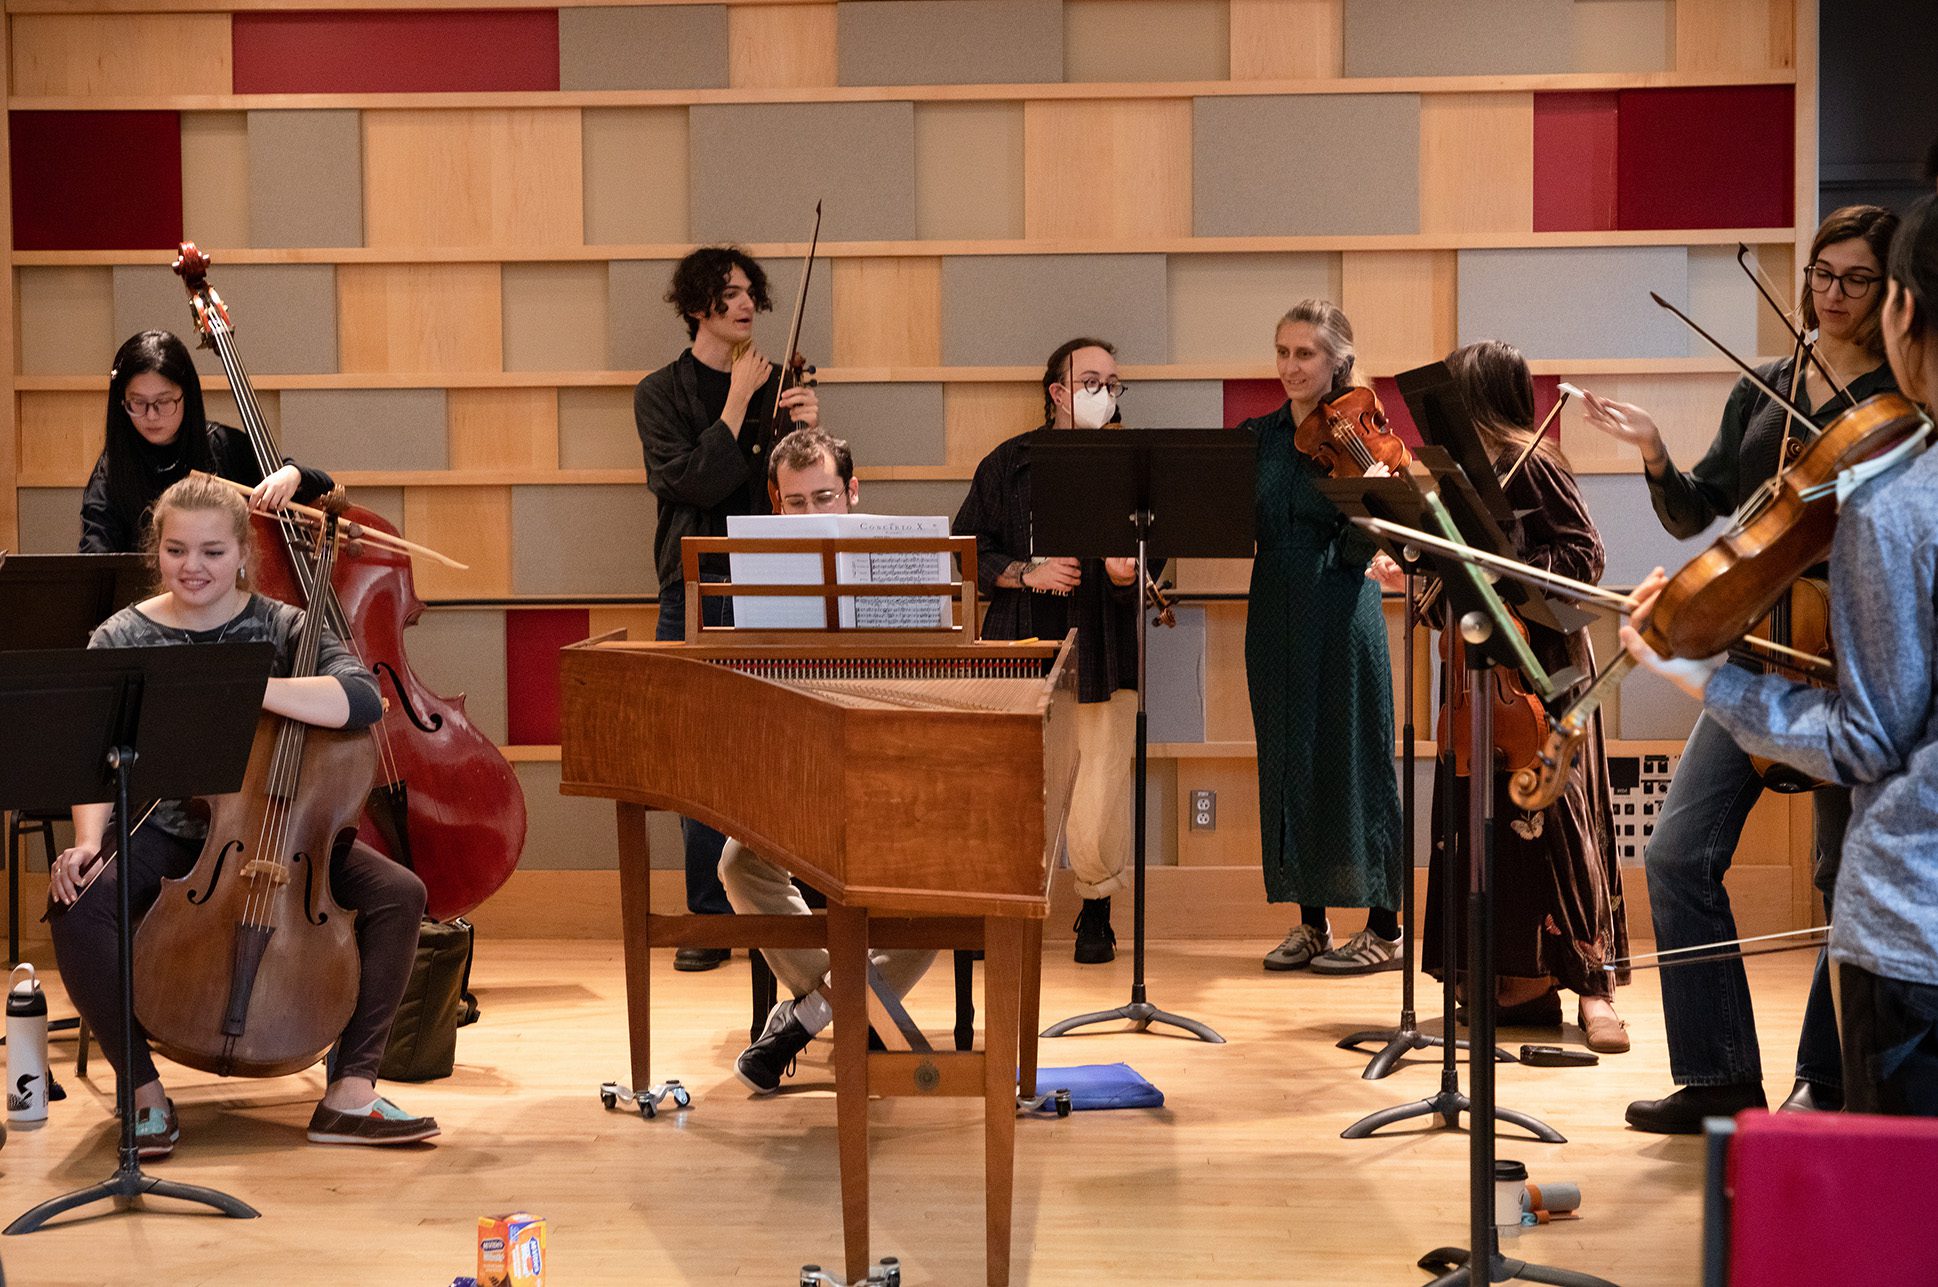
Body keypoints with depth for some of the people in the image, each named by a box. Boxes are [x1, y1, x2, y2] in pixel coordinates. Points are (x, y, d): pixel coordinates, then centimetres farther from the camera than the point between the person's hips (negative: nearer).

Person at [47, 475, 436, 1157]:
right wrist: (88, 842, -27)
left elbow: (362, 699, -23)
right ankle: (145, 1090, -13)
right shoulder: (119, 641, -1)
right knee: (76, 906, -30)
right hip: (162, 838, 0)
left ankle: (351, 1094, -16)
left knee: (398, 892, -22)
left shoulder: (282, 628, -3)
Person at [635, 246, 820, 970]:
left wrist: (812, 433, -10)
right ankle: (709, 917, 8)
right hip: (696, 591, -2)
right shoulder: (662, 393, 4)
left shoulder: (777, 385, 11)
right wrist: (739, 401, -12)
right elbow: (692, 483, -11)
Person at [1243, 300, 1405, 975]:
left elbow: (1361, 545, -14)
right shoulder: (1258, 437, 9)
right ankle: (1310, 922, 17)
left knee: (1352, 761, -2)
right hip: (1276, 615, 5)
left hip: (1340, 615, -5)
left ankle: (1384, 929, 5)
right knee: (1287, 760, 8)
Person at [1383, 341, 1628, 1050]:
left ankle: (1593, 984, -6)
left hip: (1538, 665, -9)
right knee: (1488, 817, 6)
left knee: (1548, 814, -9)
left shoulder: (1531, 462, -9)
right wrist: (1412, 575, 9)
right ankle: (1524, 979, 11)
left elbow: (1585, 554, -14)